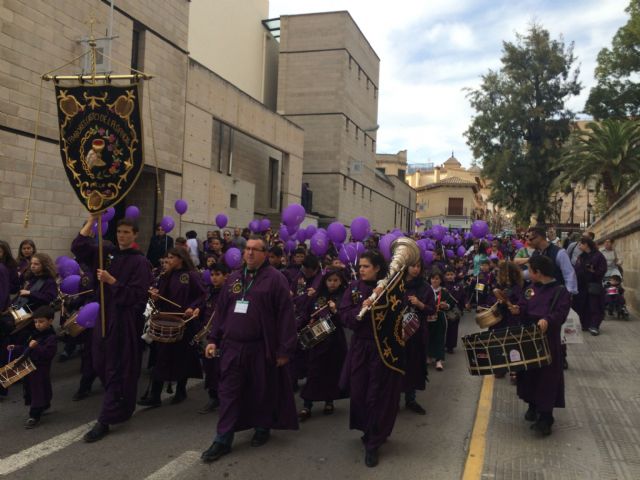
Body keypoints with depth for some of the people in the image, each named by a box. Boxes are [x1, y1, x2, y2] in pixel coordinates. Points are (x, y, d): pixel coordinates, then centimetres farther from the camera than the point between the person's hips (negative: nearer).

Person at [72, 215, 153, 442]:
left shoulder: (140, 262, -8)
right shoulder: (107, 252, 9)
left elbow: (137, 295, -15)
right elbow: (78, 247, -2)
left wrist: (111, 281, -20)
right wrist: (92, 220, -9)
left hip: (125, 322, -7)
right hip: (104, 316, 7)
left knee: (117, 370, -2)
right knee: (101, 366, 13)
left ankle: (105, 421, 3)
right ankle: (122, 406, 34)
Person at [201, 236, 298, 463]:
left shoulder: (275, 278, -9)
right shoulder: (233, 278, 10)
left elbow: (285, 314, -12)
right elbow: (221, 310, 15)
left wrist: (285, 349, -14)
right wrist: (214, 339, 9)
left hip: (261, 348, -4)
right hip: (232, 346, 5)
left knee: (262, 391, 11)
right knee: (228, 392, 6)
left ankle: (262, 428, 33)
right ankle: (223, 439, 14)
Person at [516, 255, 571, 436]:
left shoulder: (560, 291, -9)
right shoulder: (532, 289, 12)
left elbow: (560, 313, -21)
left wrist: (548, 320, -39)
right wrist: (519, 310, -9)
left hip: (548, 341, -7)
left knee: (547, 376, -3)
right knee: (528, 372, 14)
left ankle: (545, 418, 1)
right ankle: (532, 406, 33)